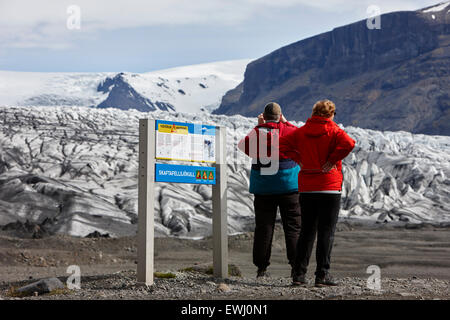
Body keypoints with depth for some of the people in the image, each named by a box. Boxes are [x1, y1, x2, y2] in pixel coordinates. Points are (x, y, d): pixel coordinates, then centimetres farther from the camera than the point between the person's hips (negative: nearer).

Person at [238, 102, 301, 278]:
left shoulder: (256, 133, -3)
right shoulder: (287, 130, -4)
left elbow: (243, 145, 17)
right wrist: (285, 122, 20)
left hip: (262, 187, 1)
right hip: (288, 185, -1)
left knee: (263, 227, 5)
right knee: (293, 226, 4)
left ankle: (261, 267, 5)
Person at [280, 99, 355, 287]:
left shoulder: (301, 132, 8)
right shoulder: (333, 131, -4)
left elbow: (281, 144, 4)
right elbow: (348, 144, -22)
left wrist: (298, 158, 6)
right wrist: (332, 160, -13)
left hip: (306, 188, 4)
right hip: (329, 187, -4)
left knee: (307, 231, 11)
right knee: (326, 232, 0)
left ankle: (298, 274, 8)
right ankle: (322, 275, -2)